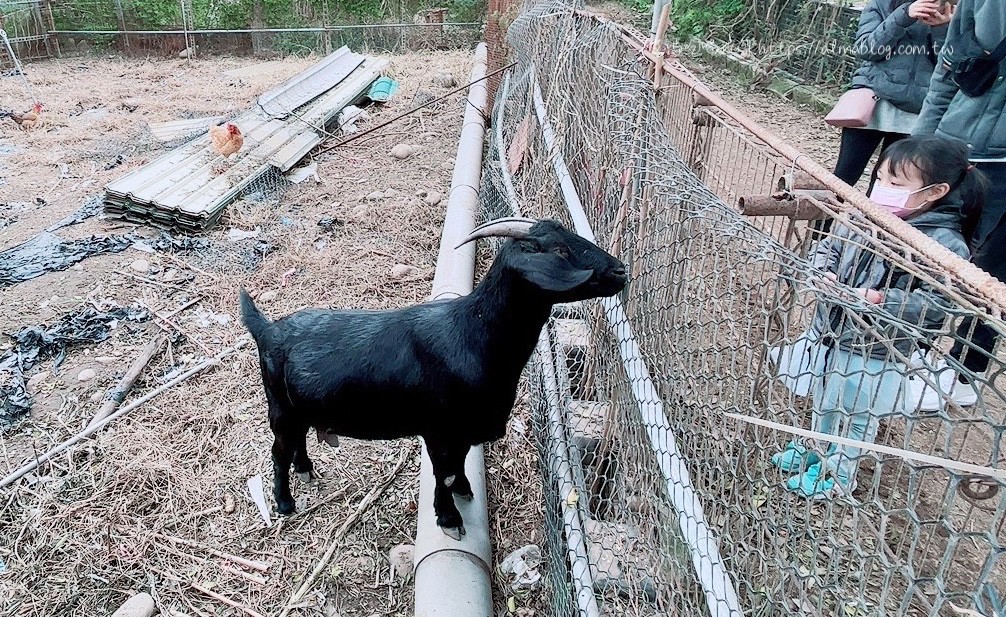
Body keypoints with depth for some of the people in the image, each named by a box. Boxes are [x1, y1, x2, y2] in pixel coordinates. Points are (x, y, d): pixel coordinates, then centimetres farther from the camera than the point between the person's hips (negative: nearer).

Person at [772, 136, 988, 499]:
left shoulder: (945, 244, -21)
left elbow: (937, 303, -25)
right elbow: (827, 247, 6)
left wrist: (881, 301, -33)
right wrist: (824, 272, -14)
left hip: (876, 352, -6)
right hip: (831, 333, 6)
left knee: (858, 416, 17)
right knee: (823, 401, 28)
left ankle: (838, 473, 39)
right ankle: (816, 448, 52)